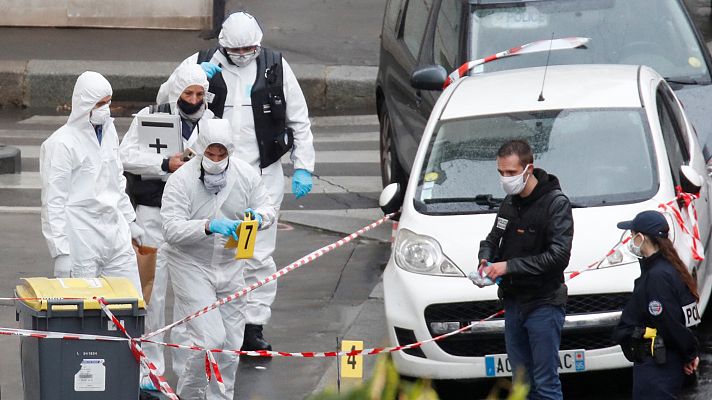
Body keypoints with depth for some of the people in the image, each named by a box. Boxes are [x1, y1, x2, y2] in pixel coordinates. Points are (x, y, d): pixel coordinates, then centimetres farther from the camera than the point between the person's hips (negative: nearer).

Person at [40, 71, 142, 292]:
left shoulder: (108, 131, 10)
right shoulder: (61, 143, -13)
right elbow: (53, 203, -14)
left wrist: (129, 220, 26)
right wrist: (61, 253, -17)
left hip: (116, 234, 7)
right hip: (81, 239, -7)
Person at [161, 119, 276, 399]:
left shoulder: (246, 175, -2)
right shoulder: (181, 180, -17)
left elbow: (267, 209, 7)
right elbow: (172, 229, -24)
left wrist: (259, 217, -18)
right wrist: (208, 227, -39)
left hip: (230, 267, 5)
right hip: (191, 266, -5)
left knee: (231, 343, 8)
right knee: (210, 339, -14)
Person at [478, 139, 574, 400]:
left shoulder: (555, 202, -13)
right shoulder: (510, 202, 11)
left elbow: (558, 256, -20)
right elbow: (493, 239, 24)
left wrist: (509, 266, -22)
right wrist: (486, 259, 0)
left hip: (544, 305, -8)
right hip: (514, 303, 8)